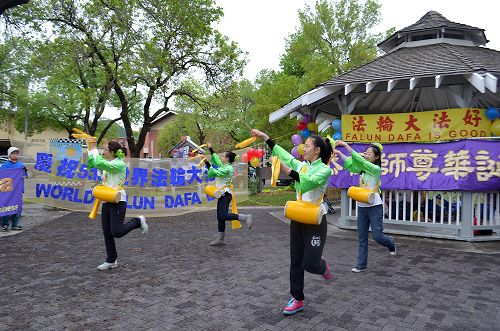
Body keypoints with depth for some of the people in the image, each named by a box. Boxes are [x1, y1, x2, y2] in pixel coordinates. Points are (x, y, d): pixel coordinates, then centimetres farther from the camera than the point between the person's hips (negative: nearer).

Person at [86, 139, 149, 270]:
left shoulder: (119, 164, -14)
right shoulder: (108, 163, 13)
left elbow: (99, 164, -26)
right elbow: (91, 165, 19)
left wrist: (94, 149, -13)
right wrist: (90, 149, 9)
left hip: (118, 202, -8)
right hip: (107, 202, 8)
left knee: (117, 232, -12)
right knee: (107, 234, 9)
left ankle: (138, 221, 11)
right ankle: (111, 261, 20)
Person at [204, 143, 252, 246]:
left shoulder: (228, 168, -13)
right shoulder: (224, 166, 14)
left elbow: (215, 173, -23)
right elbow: (216, 159, 27)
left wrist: (207, 163, -20)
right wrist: (210, 149, 30)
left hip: (225, 194, -10)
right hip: (223, 195, 10)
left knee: (223, 216, -20)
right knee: (220, 218, 9)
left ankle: (245, 217, -14)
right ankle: (220, 239, 13)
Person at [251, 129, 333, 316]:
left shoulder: (325, 169, -10)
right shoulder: (301, 165, 8)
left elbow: (311, 181, -28)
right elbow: (283, 154, 11)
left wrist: (289, 171, -34)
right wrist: (265, 137, 10)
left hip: (315, 221, -6)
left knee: (309, 263, -7)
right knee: (296, 262, 8)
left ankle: (323, 268, 30)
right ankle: (297, 300, 21)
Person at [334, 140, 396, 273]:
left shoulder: (376, 169, -12)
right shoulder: (362, 169, 9)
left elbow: (359, 159, -23)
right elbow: (349, 164, -1)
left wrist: (345, 144, -25)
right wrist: (338, 153, -14)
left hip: (374, 207, -6)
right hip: (362, 207, 6)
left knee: (377, 236, -2)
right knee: (362, 237, 8)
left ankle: (391, 243, 33)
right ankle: (361, 265, 15)